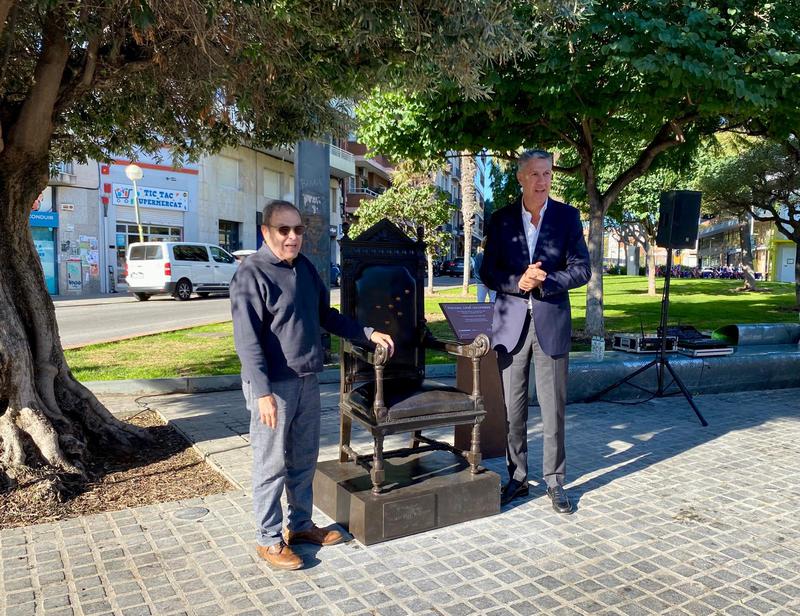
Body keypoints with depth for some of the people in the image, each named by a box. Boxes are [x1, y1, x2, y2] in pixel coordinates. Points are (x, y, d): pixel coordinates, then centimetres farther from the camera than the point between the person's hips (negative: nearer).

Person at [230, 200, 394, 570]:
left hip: (307, 380, 8)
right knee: (272, 463, 3)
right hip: (274, 385, -7)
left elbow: (326, 315, 20)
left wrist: (368, 334, 14)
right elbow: (247, 340, -19)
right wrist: (263, 393, -24)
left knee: (304, 458, 17)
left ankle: (300, 524, 33)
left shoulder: (304, 267, 10)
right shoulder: (251, 275, -13)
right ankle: (269, 539, 18)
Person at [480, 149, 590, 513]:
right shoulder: (501, 220, 6)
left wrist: (544, 281, -15)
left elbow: (582, 269, 0)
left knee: (553, 408, 3)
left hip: (551, 322, -1)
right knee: (512, 408, 8)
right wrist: (518, 282, -14)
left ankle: (554, 481, 17)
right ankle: (517, 478, 21)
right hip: (511, 322, 1)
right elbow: (487, 273, 4)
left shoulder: (567, 216, 3)